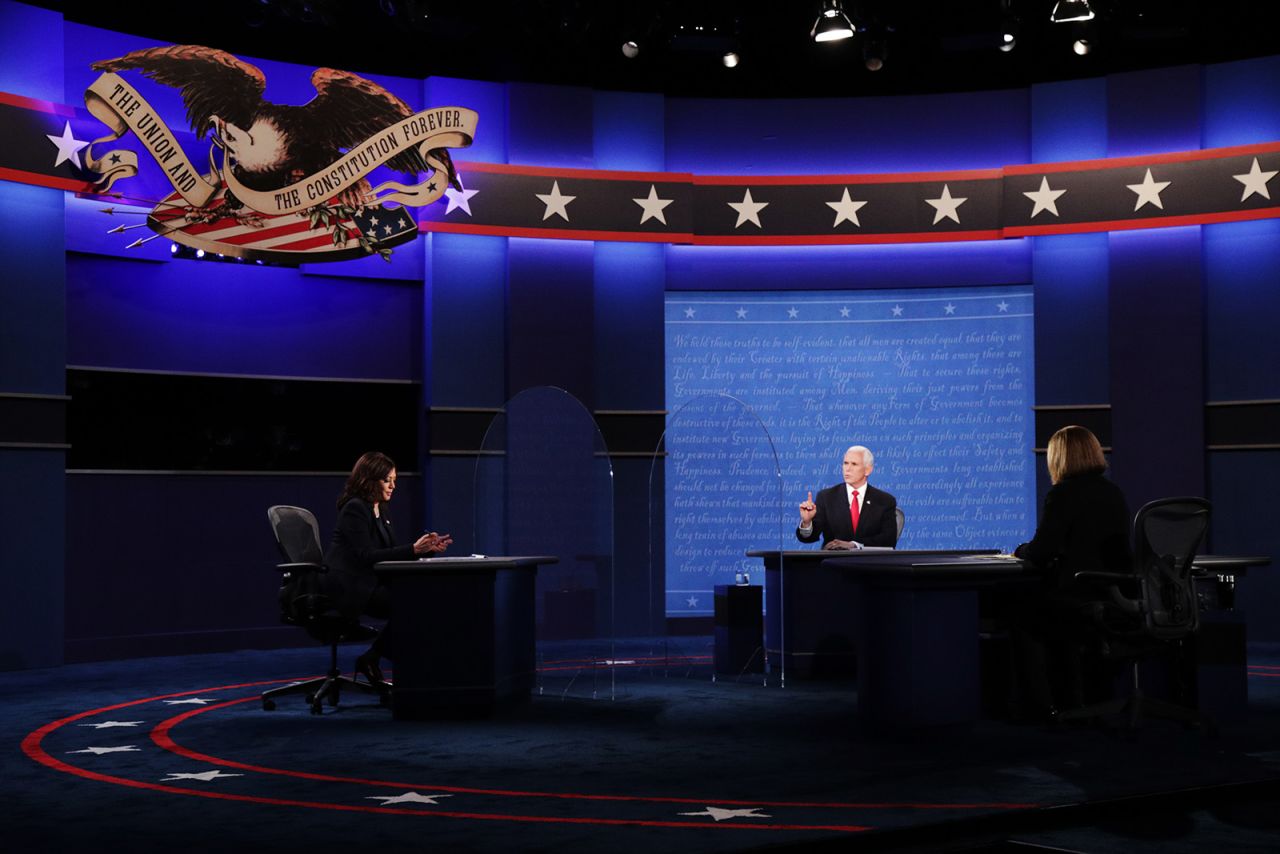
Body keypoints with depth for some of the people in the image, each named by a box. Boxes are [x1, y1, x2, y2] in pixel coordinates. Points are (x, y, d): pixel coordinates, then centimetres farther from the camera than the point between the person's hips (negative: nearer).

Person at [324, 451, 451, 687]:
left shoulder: (378, 511, 17)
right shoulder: (354, 509, -10)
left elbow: (389, 554, 15)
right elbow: (367, 556, -19)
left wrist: (428, 548, 2)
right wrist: (413, 549, -22)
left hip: (371, 583, 9)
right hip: (352, 587, -9)